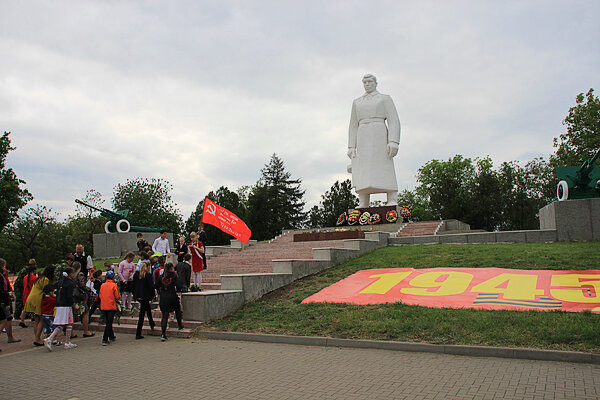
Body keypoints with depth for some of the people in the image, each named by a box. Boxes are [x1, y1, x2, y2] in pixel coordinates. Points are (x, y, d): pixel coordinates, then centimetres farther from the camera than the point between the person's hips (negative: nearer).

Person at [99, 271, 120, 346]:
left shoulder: (102, 285, 5)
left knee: (108, 322, 18)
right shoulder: (114, 285, -10)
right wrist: (119, 293, 10)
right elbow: (117, 297, -10)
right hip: (111, 306, -5)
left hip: (103, 306, 5)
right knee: (109, 323, -4)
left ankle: (111, 336, 33)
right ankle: (105, 339, -11)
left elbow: (100, 295, 12)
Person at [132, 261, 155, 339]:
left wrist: (135, 295, 17)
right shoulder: (148, 275, -14)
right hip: (145, 297, -6)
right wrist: (152, 295, -1)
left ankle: (151, 324, 40)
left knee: (148, 308, 28)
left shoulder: (136, 274, 3)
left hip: (138, 296, 6)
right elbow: (151, 286, -14)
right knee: (142, 314, 0)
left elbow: (133, 285, 9)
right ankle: (138, 334, 5)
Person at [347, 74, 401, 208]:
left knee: (386, 171, -11)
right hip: (362, 139, 4)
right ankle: (363, 206, -6)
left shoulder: (385, 99, 10)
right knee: (362, 172, -5)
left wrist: (393, 142, -15)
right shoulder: (357, 102, 21)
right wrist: (351, 146, 7)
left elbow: (394, 121, -1)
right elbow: (353, 126, 19)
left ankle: (393, 203, -13)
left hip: (379, 136, -4)